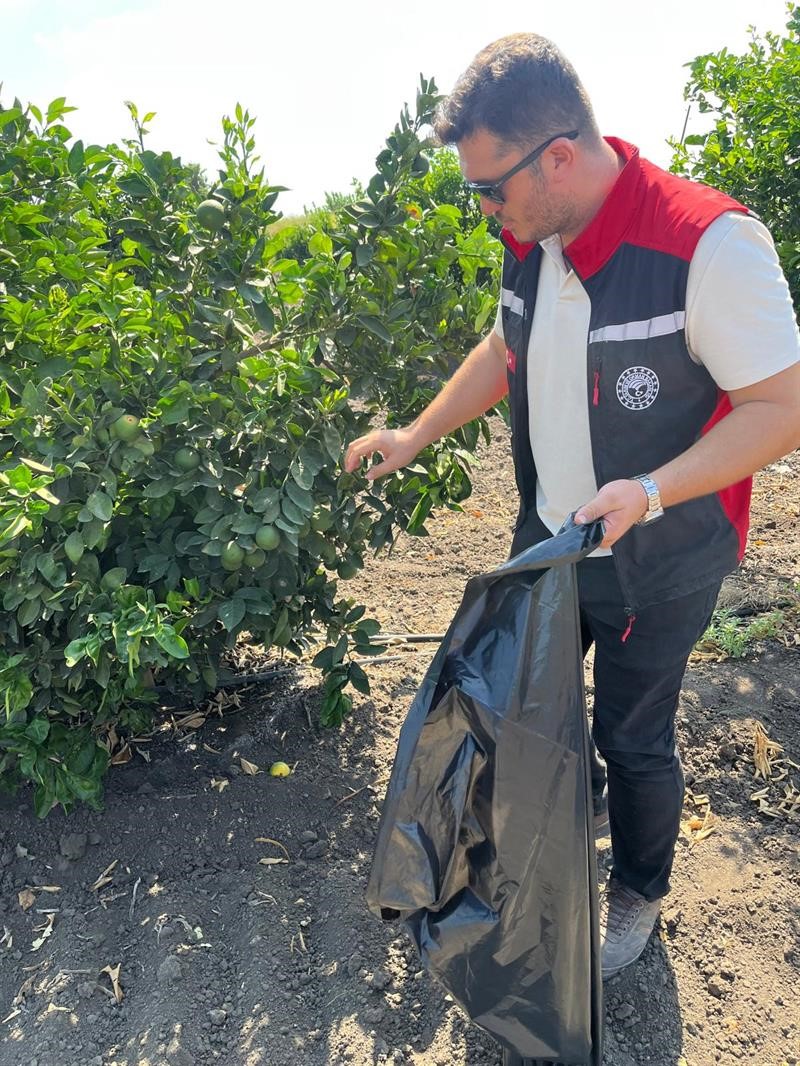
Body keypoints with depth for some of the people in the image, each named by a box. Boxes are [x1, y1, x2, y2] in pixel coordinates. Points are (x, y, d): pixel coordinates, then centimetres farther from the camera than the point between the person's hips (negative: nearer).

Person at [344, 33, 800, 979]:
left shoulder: (709, 244, -26)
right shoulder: (530, 240, -4)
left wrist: (651, 491, -32)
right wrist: (416, 435, 9)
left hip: (657, 567, -6)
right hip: (550, 540, 6)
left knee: (633, 738, 12)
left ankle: (640, 891, 44)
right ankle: (579, 794, 56)